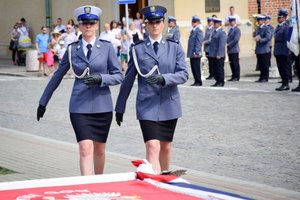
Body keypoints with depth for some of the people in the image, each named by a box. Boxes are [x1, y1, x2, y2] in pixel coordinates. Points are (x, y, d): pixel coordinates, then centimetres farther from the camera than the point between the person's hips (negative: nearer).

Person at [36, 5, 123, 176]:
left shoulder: (107, 47, 1)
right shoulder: (72, 49, 4)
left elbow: (118, 76, 1)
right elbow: (57, 76, 12)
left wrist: (100, 78, -18)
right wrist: (43, 102, 14)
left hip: (102, 105, 1)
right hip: (80, 106, 0)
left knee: (99, 149, 12)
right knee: (86, 148, -12)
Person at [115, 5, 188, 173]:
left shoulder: (175, 47, 5)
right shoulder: (138, 49, 4)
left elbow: (184, 74, -5)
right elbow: (128, 79, 8)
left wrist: (163, 79, -23)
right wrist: (120, 107, 11)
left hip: (169, 104, 2)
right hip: (147, 106, -2)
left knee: (166, 146, 13)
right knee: (153, 146, -14)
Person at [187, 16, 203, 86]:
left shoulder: (198, 31, -11)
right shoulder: (192, 31, 18)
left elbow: (199, 43, -16)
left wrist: (196, 52, -20)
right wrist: (189, 52, 17)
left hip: (195, 54, -9)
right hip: (192, 53, 9)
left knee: (196, 68, -4)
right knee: (193, 68, 10)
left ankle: (199, 82, 2)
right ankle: (196, 81, 15)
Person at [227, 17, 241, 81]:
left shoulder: (237, 30, -9)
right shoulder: (230, 29, 17)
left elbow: (236, 39, -17)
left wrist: (229, 45, -17)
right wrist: (227, 44, 4)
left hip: (234, 49, -8)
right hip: (229, 50, 8)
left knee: (235, 64, -3)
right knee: (231, 63, 10)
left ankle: (236, 77, 1)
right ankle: (233, 76, 16)